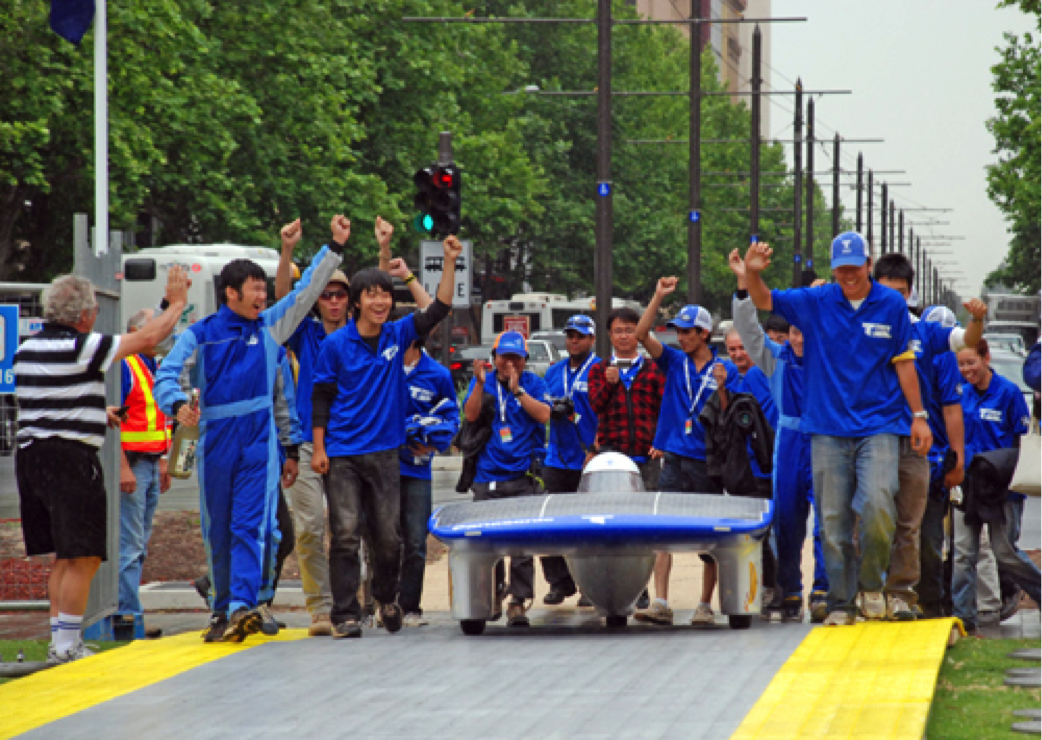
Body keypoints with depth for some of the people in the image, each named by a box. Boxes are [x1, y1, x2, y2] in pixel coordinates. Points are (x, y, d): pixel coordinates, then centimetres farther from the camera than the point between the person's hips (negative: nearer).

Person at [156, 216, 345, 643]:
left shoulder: (271, 326, 10)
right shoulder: (200, 335, 4)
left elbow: (306, 291, 13)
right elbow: (166, 377, -5)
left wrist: (335, 247, 7)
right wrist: (179, 405, -26)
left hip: (259, 440, 0)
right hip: (214, 442, 0)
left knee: (251, 527, -12)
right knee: (218, 532, 7)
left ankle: (242, 606, -22)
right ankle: (222, 609, 19)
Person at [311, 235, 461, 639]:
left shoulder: (397, 335, 7)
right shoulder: (336, 344, -2)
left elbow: (438, 310, 0)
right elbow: (321, 397, 1)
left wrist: (449, 264, -10)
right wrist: (318, 448, -3)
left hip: (384, 451, 3)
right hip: (342, 453, -3)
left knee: (388, 536, 6)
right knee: (345, 535, -7)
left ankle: (387, 598, 29)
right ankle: (345, 615, -4)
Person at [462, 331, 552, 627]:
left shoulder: (533, 383, 7)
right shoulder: (483, 381, 11)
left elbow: (545, 415, -7)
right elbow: (470, 415, -1)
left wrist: (518, 391, -12)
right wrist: (480, 384, -13)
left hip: (523, 477, -2)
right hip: (487, 477, 2)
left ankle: (519, 602, -8)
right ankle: (493, 597, 18)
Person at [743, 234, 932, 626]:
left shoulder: (891, 305, 2)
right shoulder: (815, 303, 4)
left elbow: (904, 364, 7)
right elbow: (764, 300, 0)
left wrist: (919, 416, 6)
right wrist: (753, 274, -22)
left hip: (879, 427, -1)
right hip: (828, 429, 2)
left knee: (877, 505, -19)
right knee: (834, 519, 2)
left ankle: (871, 583, 2)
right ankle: (841, 603, 12)